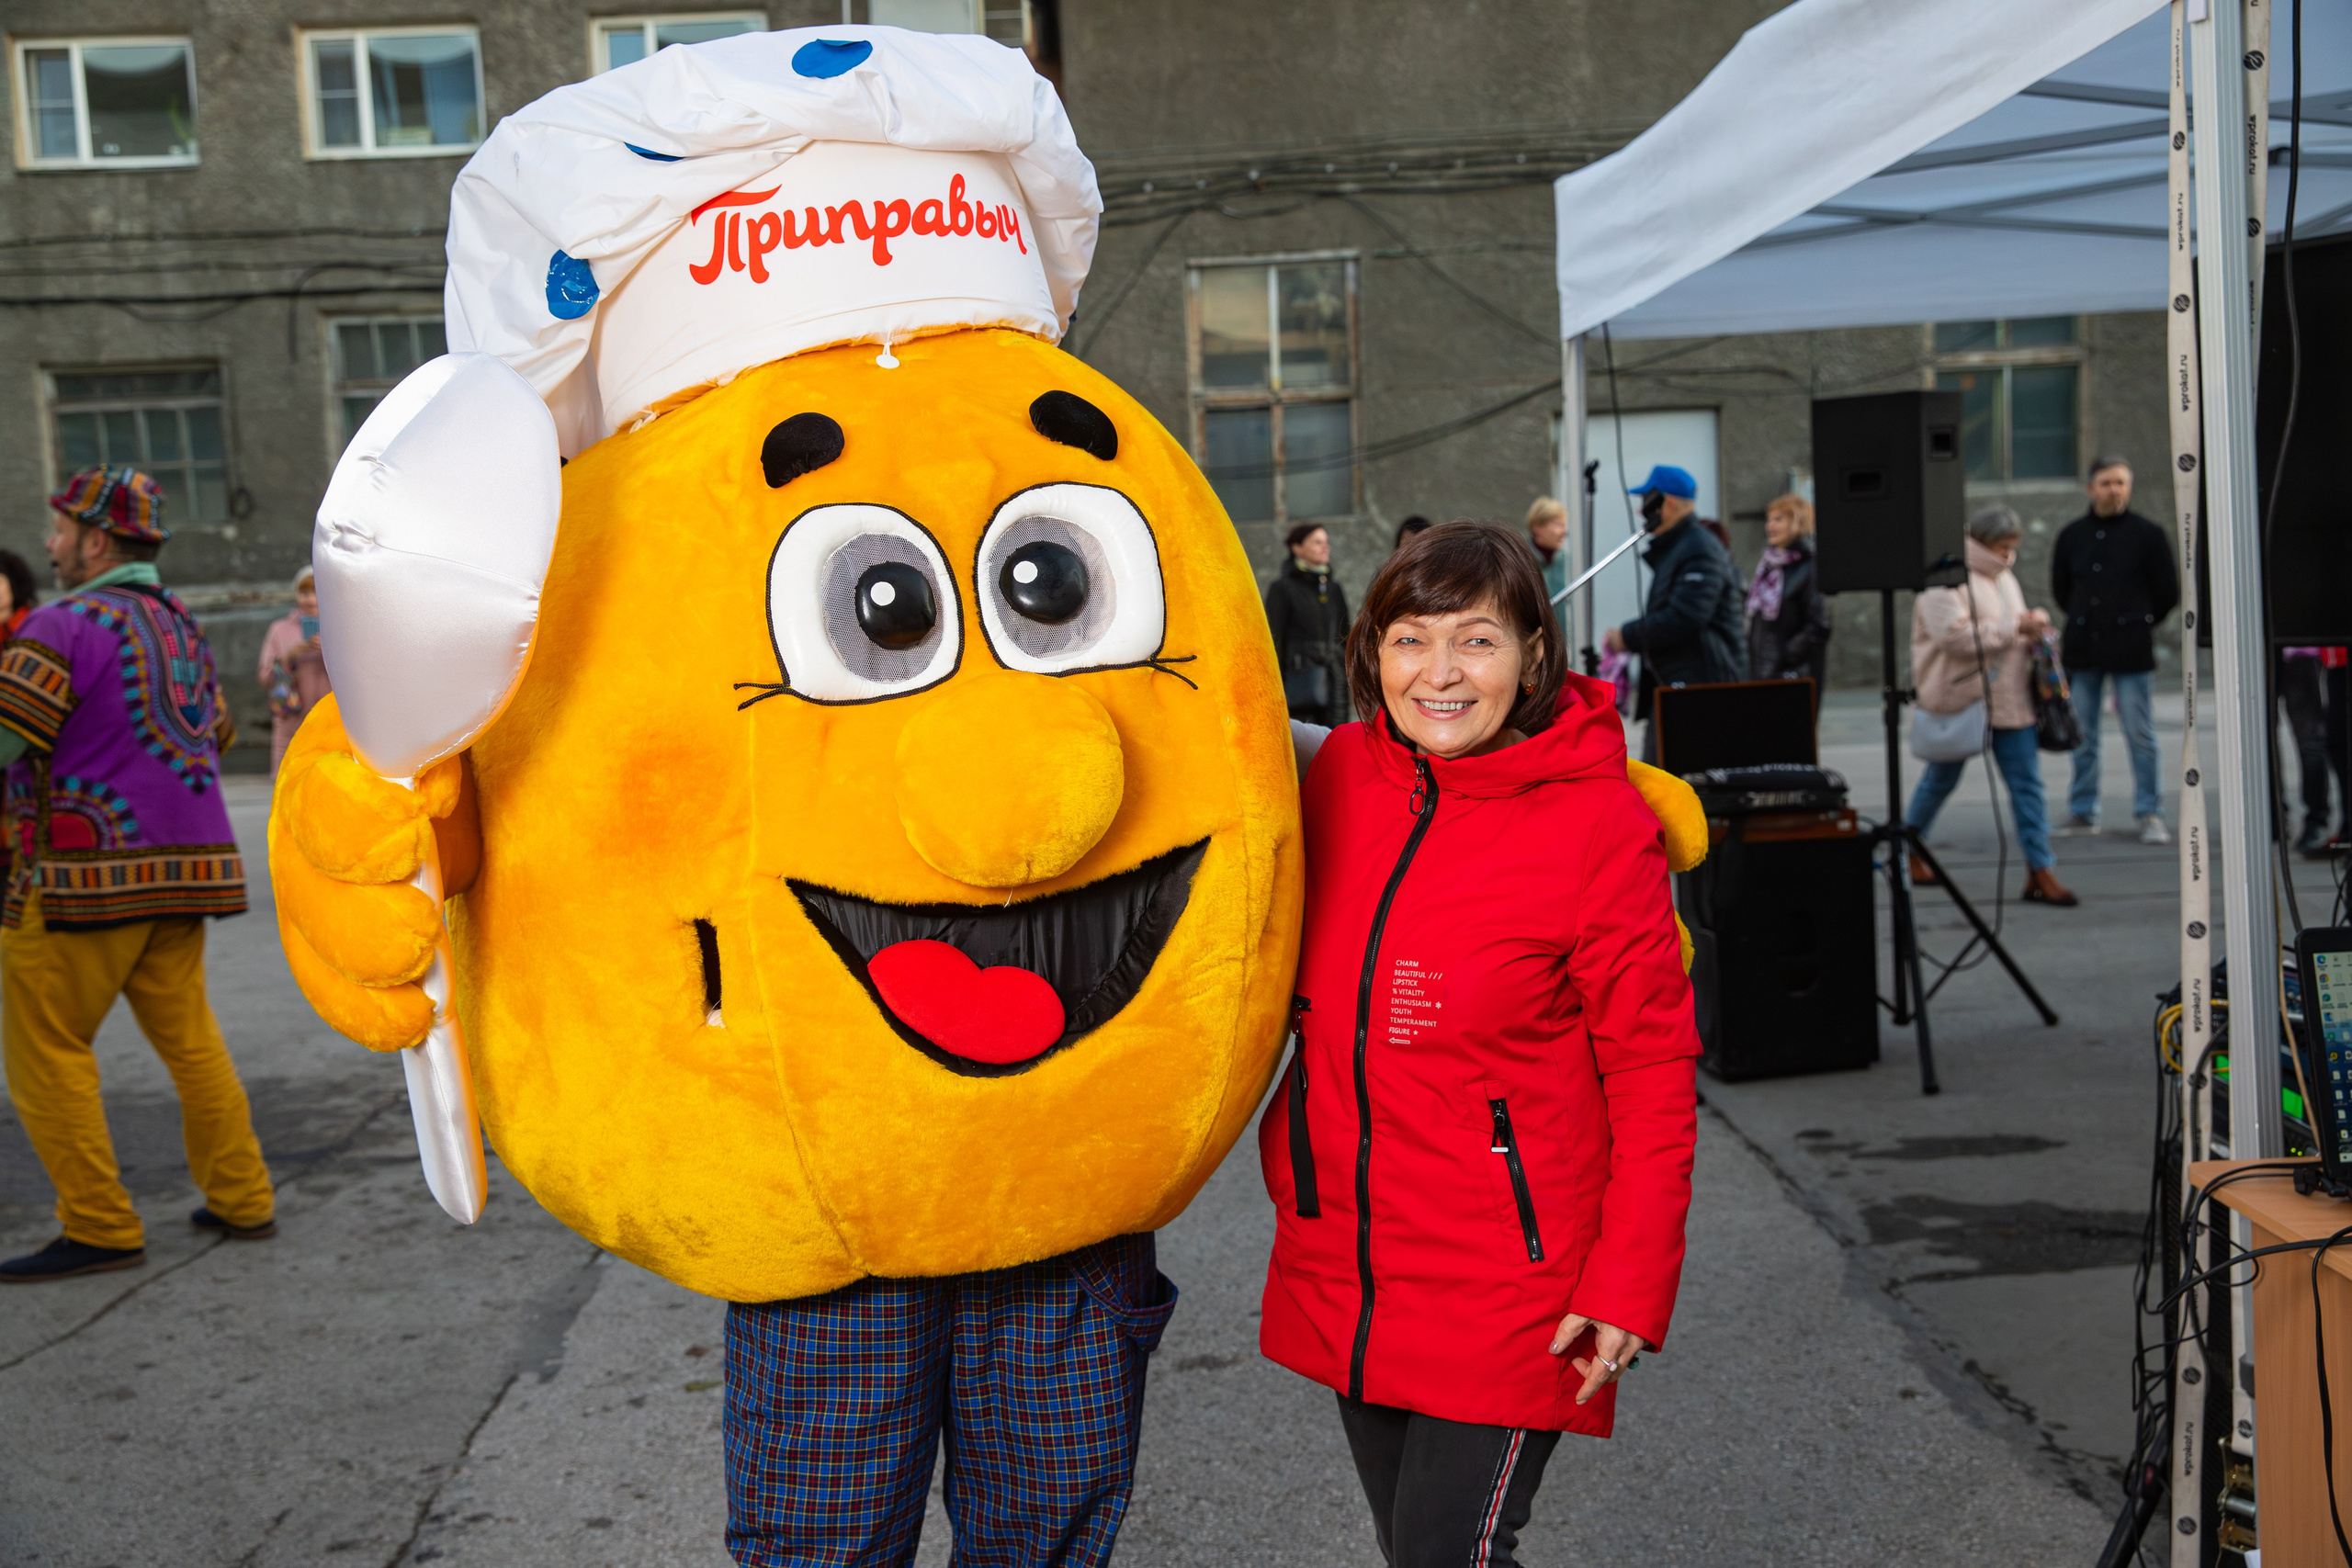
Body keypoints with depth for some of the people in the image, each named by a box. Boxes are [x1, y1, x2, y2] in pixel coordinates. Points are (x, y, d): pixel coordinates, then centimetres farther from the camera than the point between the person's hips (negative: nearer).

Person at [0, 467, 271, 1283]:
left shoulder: (67, 625, -11)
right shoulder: (183, 626, 13)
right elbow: (214, 736, 25)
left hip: (85, 874, -8)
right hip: (181, 869, 8)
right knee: (188, 1035, 15)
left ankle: (101, 1227, 4)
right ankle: (242, 1200, 18)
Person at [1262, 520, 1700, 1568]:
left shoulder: (1600, 825, -14)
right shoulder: (1339, 773, -1)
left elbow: (1654, 1073, -10)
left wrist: (1631, 1285, -13)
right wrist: (1295, 1166, 11)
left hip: (1506, 1296, -5)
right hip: (1341, 1278, 5)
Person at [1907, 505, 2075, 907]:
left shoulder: (2003, 577, 16)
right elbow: (1954, 636, -23)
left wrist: (2033, 631, 6)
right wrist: (2015, 627, -20)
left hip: (2009, 700, 7)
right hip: (1959, 700, -6)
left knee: (2027, 783, 0)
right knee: (1940, 780, 8)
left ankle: (2040, 872, 1)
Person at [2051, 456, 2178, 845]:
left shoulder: (2148, 535, 0)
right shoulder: (2072, 535, 8)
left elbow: (2168, 593, 6)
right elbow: (2060, 589, 19)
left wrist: (2139, 623, 10)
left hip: (2131, 651, -3)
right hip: (2082, 650, 3)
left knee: (2140, 733, -3)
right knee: (2082, 735, 7)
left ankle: (2150, 814, 3)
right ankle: (2083, 811, 15)